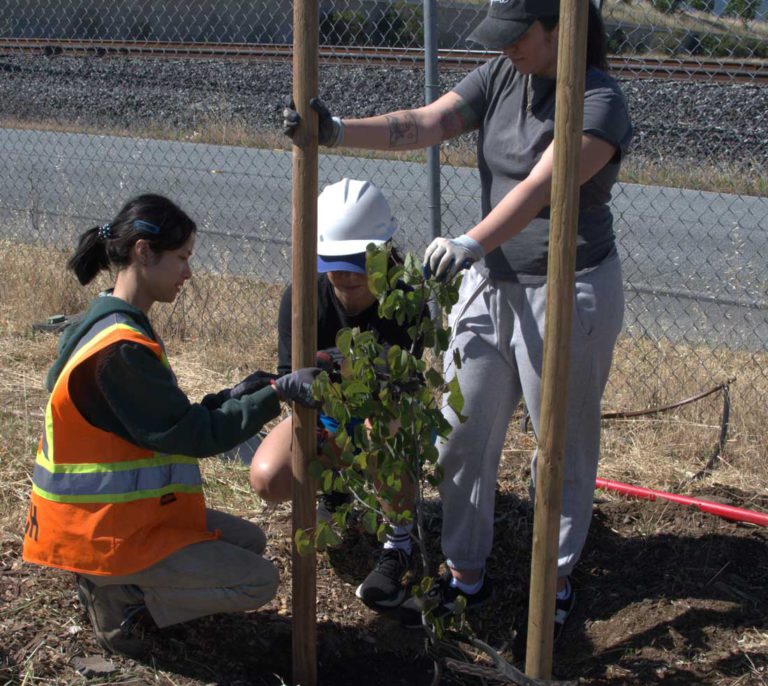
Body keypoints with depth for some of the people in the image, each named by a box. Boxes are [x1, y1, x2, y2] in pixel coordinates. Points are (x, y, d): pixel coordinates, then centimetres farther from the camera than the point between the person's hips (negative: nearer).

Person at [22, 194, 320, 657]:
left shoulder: (109, 325, 5)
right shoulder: (121, 349, -27)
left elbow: (166, 419, 10)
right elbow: (195, 436, -23)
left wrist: (232, 396, 1)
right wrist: (276, 393, -21)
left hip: (113, 510, 10)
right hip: (105, 532, -10)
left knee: (249, 542, 19)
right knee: (259, 581, -4)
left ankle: (115, 586, 11)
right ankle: (121, 599, -2)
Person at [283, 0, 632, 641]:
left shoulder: (600, 102, -16)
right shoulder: (501, 77, 3)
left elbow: (540, 186, -31)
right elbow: (424, 125, -7)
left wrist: (472, 242, -45)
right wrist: (337, 130, -21)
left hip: (569, 293, -6)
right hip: (490, 285, 6)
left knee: (565, 447, 8)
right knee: (463, 438, 10)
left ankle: (557, 581, 28)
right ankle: (467, 574, 26)